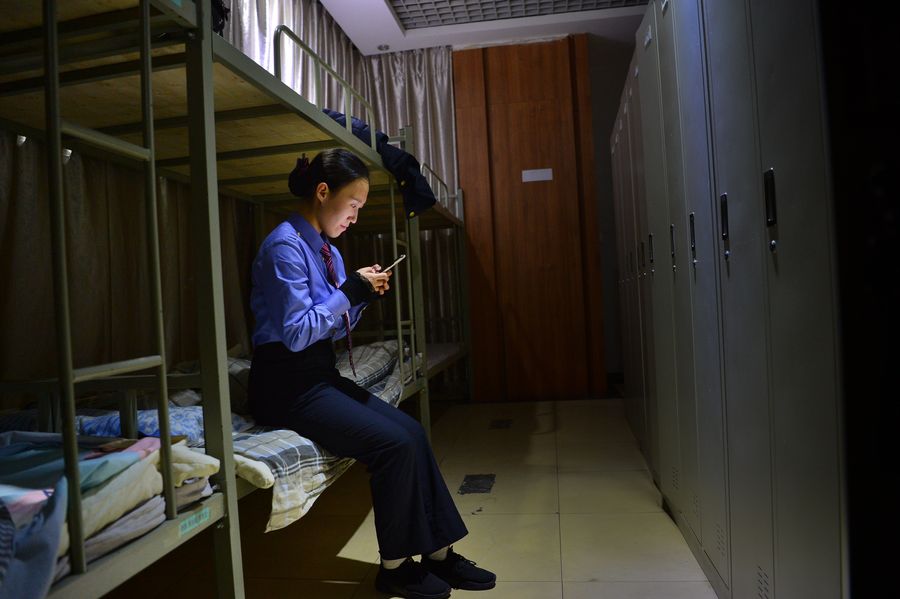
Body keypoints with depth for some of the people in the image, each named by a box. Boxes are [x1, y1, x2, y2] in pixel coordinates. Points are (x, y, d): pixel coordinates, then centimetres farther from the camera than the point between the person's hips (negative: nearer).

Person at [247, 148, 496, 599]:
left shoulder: (329, 251, 12)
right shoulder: (285, 245, -15)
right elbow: (295, 333, -20)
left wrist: (362, 296, 0)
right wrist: (350, 291, -16)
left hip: (321, 375, 9)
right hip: (286, 385, -8)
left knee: (411, 430, -5)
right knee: (394, 444, -18)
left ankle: (438, 552, 5)